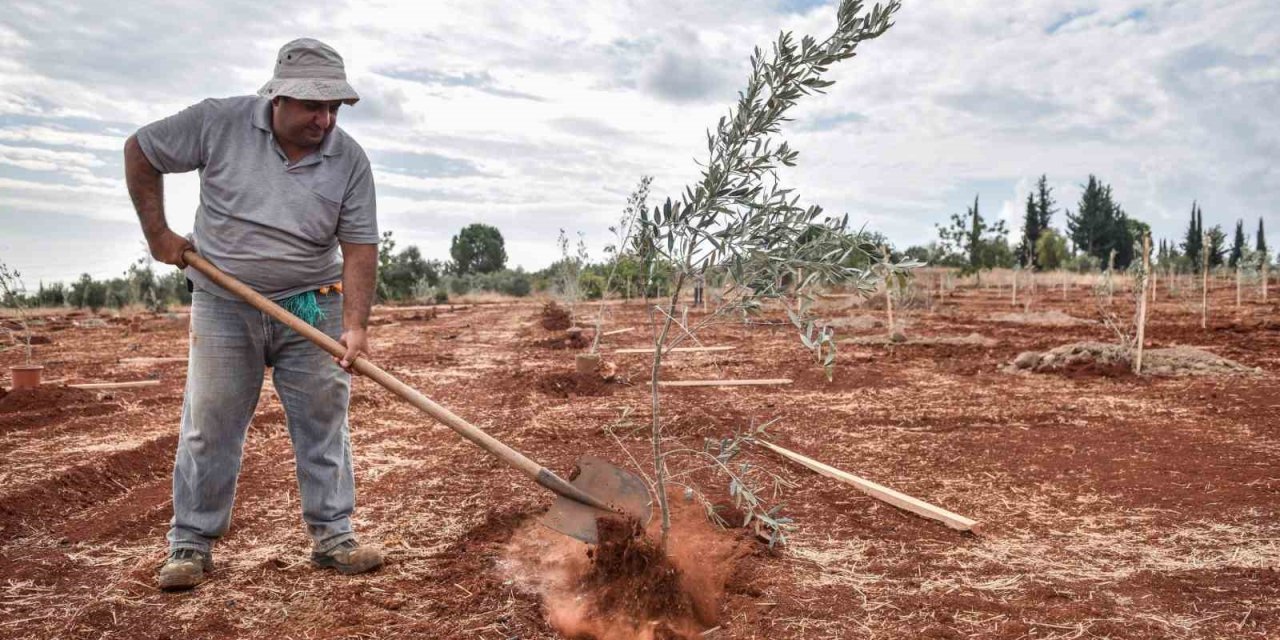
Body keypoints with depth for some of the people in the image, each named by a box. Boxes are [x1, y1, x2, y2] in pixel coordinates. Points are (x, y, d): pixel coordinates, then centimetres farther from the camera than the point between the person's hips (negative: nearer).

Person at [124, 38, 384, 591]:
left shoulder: (349, 160, -9)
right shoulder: (219, 123, -11)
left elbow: (360, 249, -11)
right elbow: (140, 151, 4)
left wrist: (355, 326, -22)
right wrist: (158, 234, 1)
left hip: (312, 307, 1)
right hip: (224, 305, 0)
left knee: (324, 424, 3)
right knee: (209, 427, 5)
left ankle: (332, 536, 13)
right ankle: (191, 544, 18)